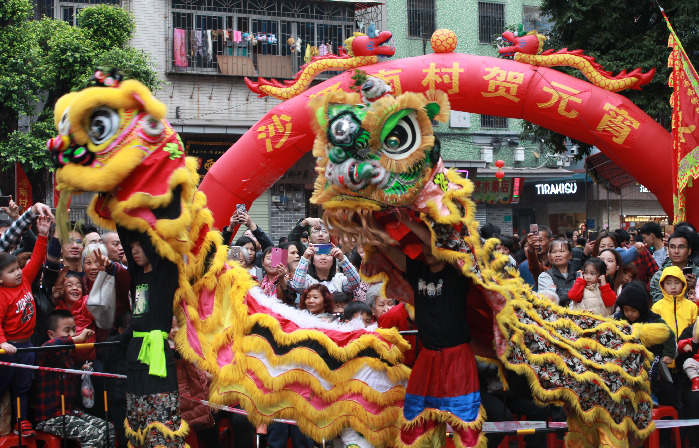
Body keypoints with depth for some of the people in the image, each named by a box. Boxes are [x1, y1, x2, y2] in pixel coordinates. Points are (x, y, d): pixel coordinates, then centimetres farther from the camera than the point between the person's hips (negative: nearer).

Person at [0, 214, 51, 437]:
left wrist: (43, 236, -3)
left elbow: (36, 259, 5)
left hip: (26, 345, 7)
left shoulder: (25, 280, 1)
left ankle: (22, 421, 18)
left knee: (23, 385, 12)